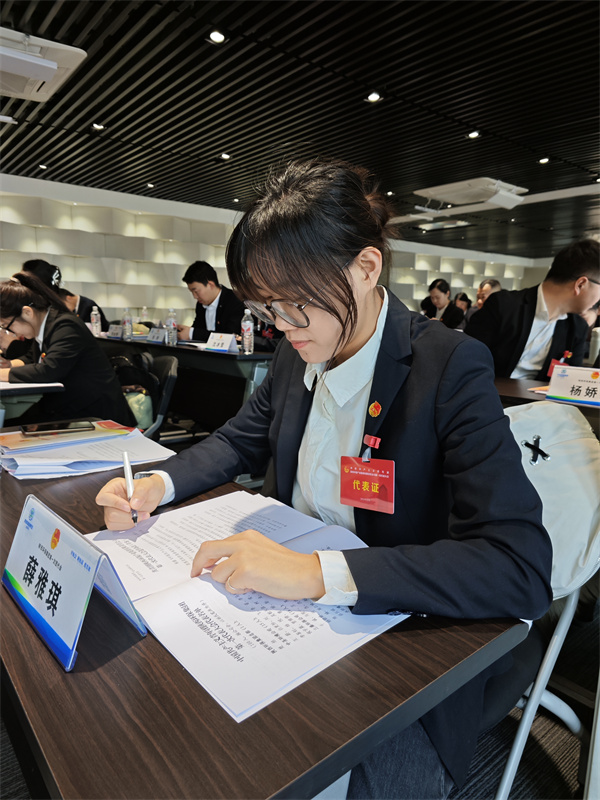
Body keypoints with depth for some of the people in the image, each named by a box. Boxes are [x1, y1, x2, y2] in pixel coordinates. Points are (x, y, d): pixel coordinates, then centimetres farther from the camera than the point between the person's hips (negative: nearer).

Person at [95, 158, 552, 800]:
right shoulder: (296, 356, -1)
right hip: (294, 604, 5)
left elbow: (522, 570, -27)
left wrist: (316, 572, -36)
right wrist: (158, 484, -8)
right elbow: (240, 440, 12)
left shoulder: (451, 368, -21)